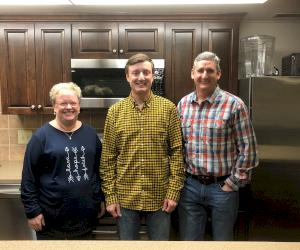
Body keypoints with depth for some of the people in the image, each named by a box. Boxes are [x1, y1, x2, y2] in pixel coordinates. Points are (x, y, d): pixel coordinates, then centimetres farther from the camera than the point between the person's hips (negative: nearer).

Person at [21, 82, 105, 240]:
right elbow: (29, 177, -7)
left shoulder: (90, 133, 4)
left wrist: (102, 199, 10)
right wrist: (32, 210, -9)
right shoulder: (42, 136, -8)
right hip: (52, 217, -3)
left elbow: (100, 169, 10)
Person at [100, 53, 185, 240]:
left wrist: (174, 192, -8)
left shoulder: (168, 108, -5)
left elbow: (177, 153, -4)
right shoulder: (115, 111, -1)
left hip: (159, 197, -1)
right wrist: (110, 196, -3)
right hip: (125, 198, 1)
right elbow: (108, 158, 0)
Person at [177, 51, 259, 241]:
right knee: (189, 240, 17)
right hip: (190, 186, 4)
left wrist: (233, 184, -8)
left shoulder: (234, 104, -11)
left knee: (222, 240, 16)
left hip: (222, 187, -3)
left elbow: (248, 149, -8)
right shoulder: (183, 103, 3)